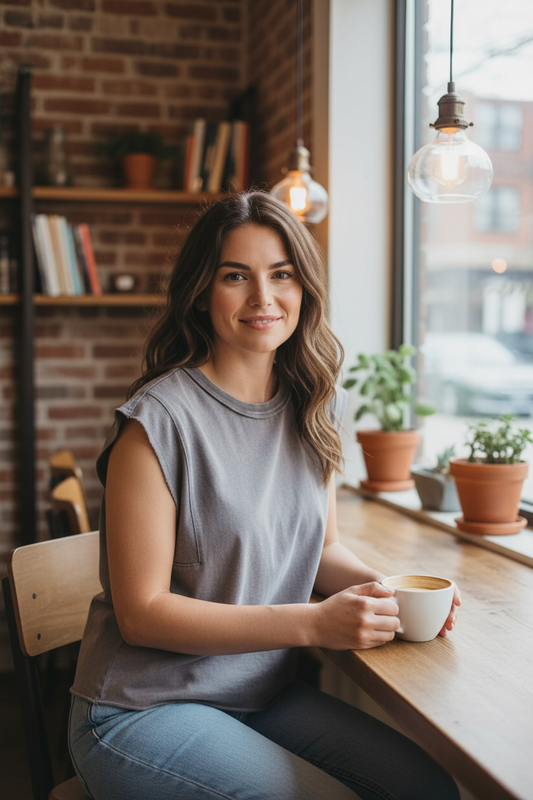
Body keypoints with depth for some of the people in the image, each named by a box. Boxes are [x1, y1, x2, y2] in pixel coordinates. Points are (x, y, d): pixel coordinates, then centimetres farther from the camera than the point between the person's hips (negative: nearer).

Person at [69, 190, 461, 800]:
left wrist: (385, 589, -9)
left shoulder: (313, 407, 2)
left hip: (266, 696, 6)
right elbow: (141, 613, -17)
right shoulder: (160, 419, -18)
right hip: (143, 711, -5)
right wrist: (314, 623, -23)